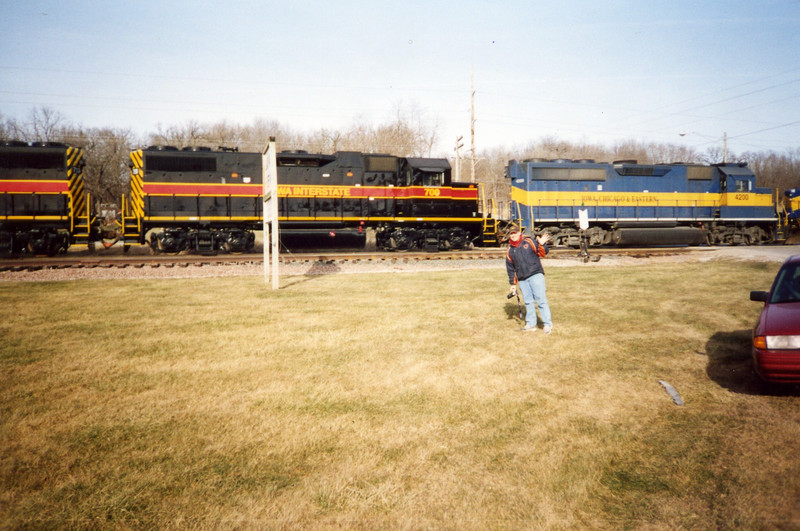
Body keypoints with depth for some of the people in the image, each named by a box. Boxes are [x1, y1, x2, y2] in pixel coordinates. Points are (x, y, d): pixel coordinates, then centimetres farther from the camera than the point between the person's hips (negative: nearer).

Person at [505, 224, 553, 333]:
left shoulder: (529, 242, 4)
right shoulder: (510, 250, 14)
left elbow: (542, 253, 0)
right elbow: (510, 269, 17)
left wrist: (542, 245, -19)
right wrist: (513, 283, 14)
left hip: (536, 275, -4)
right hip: (522, 280, 4)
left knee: (541, 299, -8)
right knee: (528, 302, 8)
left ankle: (548, 324, -3)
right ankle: (531, 324, 16)